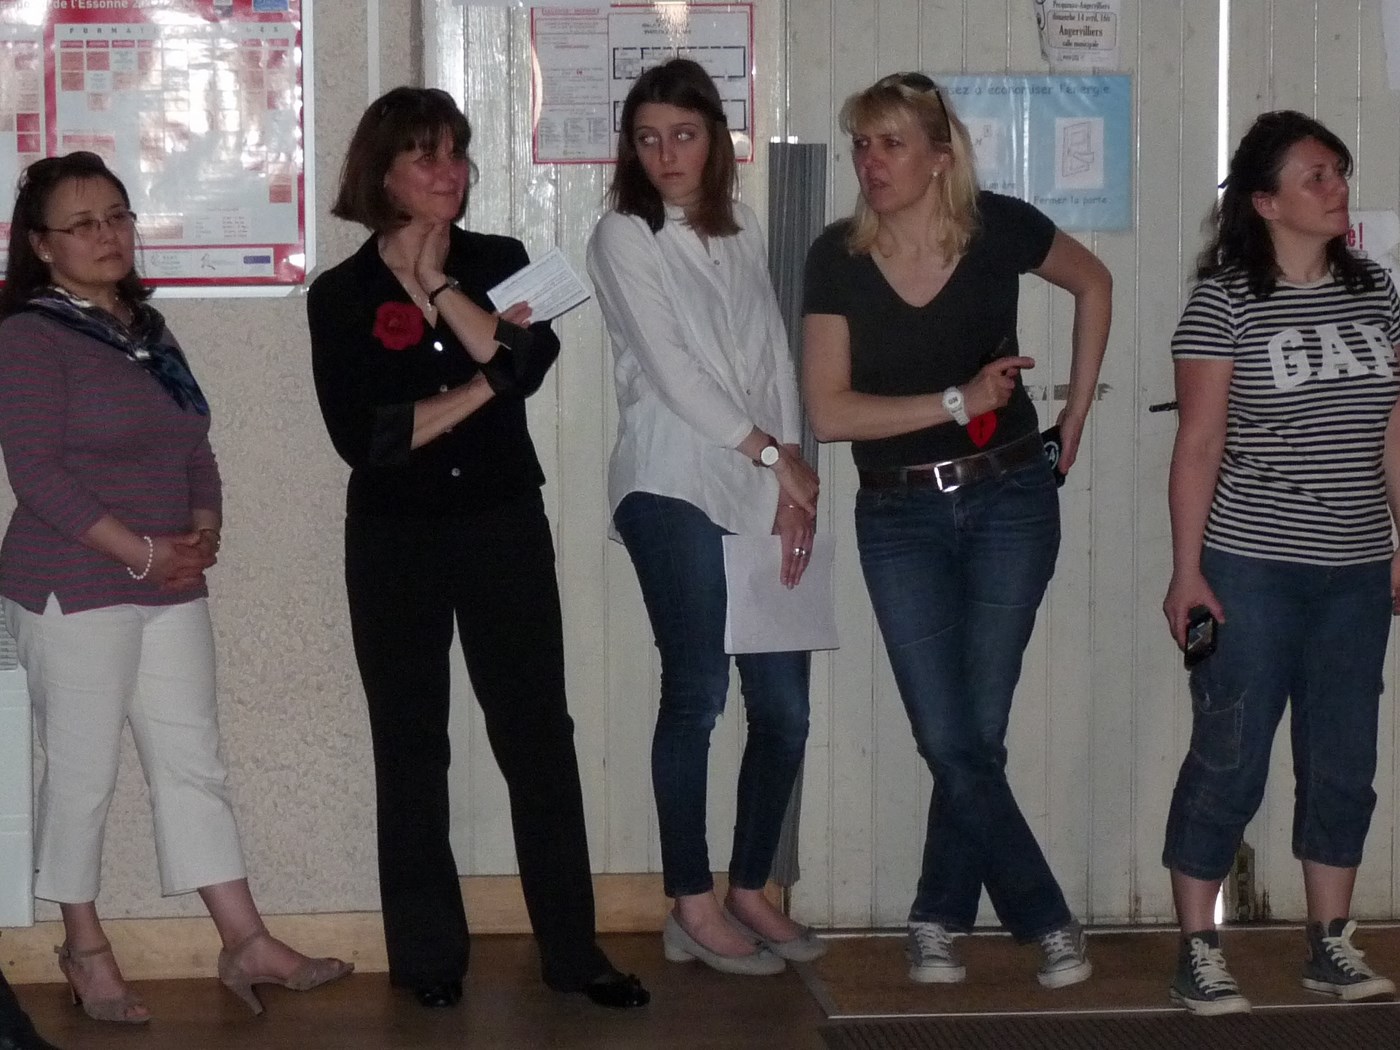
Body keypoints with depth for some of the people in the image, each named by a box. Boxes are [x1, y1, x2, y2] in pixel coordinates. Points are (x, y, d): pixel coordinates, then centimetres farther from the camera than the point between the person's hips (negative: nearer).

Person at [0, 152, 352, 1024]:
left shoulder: (148, 330, 14)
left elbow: (194, 447, 17)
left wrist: (204, 531, -2)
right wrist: (141, 553, -17)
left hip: (170, 587, 7)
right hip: (73, 589, -7)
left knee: (195, 762, 7)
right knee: (83, 772, 2)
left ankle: (248, 944, 9)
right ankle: (86, 948, 16)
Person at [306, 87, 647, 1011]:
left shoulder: (500, 263, 6)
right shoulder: (341, 295, 0)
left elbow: (530, 362, -14)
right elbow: (363, 437, -11)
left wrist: (437, 282, -12)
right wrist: (482, 387, -11)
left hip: (507, 527, 1)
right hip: (396, 542, -1)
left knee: (539, 734, -1)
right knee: (411, 746, 5)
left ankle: (574, 949, 4)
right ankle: (428, 956, 13)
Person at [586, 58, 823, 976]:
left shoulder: (744, 232, 15)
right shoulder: (624, 238, 0)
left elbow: (776, 356, 10)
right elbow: (670, 367, -8)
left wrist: (794, 476, -1)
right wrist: (771, 454, -9)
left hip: (766, 492, 5)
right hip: (674, 489, -5)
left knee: (784, 704, 3)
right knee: (696, 697, -5)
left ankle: (751, 888, 16)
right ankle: (695, 907, 4)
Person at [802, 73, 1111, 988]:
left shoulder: (998, 228, -7)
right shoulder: (838, 258, -6)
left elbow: (1093, 284, 13)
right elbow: (830, 412, -11)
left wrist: (1078, 408, 8)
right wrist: (959, 400, -17)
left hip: (1009, 502, -1)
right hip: (900, 517, 1)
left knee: (977, 733, 0)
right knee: (951, 741, -4)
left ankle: (941, 917, 18)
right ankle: (1047, 920, 10)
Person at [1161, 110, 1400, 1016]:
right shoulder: (1226, 301, -7)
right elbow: (1199, 444, -8)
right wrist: (1187, 570, -11)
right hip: (1252, 569, -5)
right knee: (1230, 762, -1)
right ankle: (1198, 955, 7)